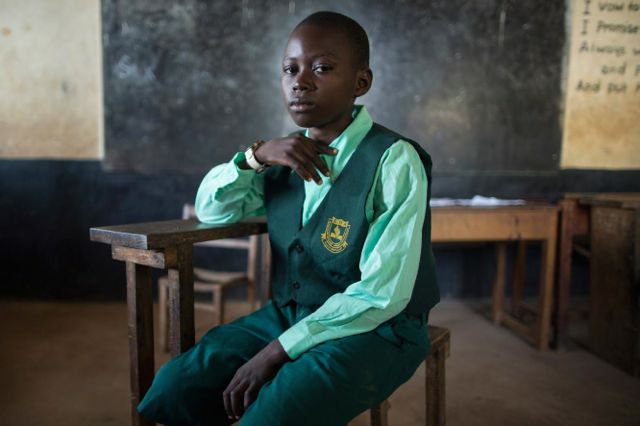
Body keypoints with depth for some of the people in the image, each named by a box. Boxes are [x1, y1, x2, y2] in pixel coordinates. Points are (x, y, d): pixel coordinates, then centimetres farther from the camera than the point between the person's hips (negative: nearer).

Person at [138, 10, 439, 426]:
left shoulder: (394, 160, -17)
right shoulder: (286, 154, 3)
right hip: (288, 314, 5)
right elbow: (211, 211, 9)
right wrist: (256, 154, -11)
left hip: (373, 328, -5)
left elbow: (382, 294, -20)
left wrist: (276, 352, -20)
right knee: (174, 389, -11)